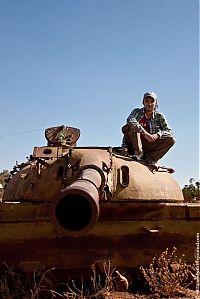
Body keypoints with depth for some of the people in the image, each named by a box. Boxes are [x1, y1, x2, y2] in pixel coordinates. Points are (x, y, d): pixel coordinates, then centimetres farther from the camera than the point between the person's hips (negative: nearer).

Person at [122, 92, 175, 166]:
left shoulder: (159, 116, 6)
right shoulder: (137, 112, -2)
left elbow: (169, 131, -2)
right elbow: (130, 120, -26)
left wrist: (157, 135, -22)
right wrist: (145, 133, -33)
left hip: (149, 146, 3)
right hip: (134, 145, -3)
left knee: (171, 140, -12)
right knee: (132, 126, -27)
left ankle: (148, 158, -17)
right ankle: (138, 154, -27)